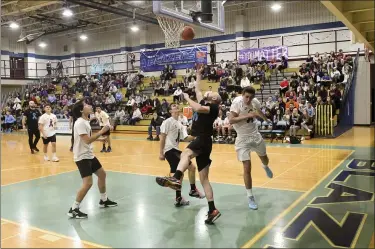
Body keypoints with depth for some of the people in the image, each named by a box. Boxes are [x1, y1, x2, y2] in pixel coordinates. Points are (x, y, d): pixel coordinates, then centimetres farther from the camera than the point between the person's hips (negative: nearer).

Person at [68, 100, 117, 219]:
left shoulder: (86, 121, 9)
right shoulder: (80, 123, -21)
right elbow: (87, 140, -29)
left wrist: (100, 137, 10)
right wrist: (101, 131, -23)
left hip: (89, 155, 10)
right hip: (82, 157, -10)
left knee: (102, 174, 20)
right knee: (88, 183, -16)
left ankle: (104, 200, 36)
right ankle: (73, 209, -3)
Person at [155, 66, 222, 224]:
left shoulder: (213, 107, -2)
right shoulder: (204, 103, 23)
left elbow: (198, 109, -21)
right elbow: (197, 90, 34)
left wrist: (187, 98, -9)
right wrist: (198, 75, 40)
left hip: (203, 139, -9)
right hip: (201, 142, 9)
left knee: (186, 153, -40)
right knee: (204, 179, 4)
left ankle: (175, 179, -66)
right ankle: (212, 211, 4)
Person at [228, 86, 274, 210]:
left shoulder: (255, 102, -7)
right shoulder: (237, 102, -22)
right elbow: (231, 120, -30)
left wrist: (266, 119, 32)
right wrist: (247, 116, -36)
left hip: (255, 135, 5)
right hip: (243, 138, -5)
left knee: (264, 159, 24)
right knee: (247, 168, -9)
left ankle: (265, 167, 65)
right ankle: (250, 197, 6)